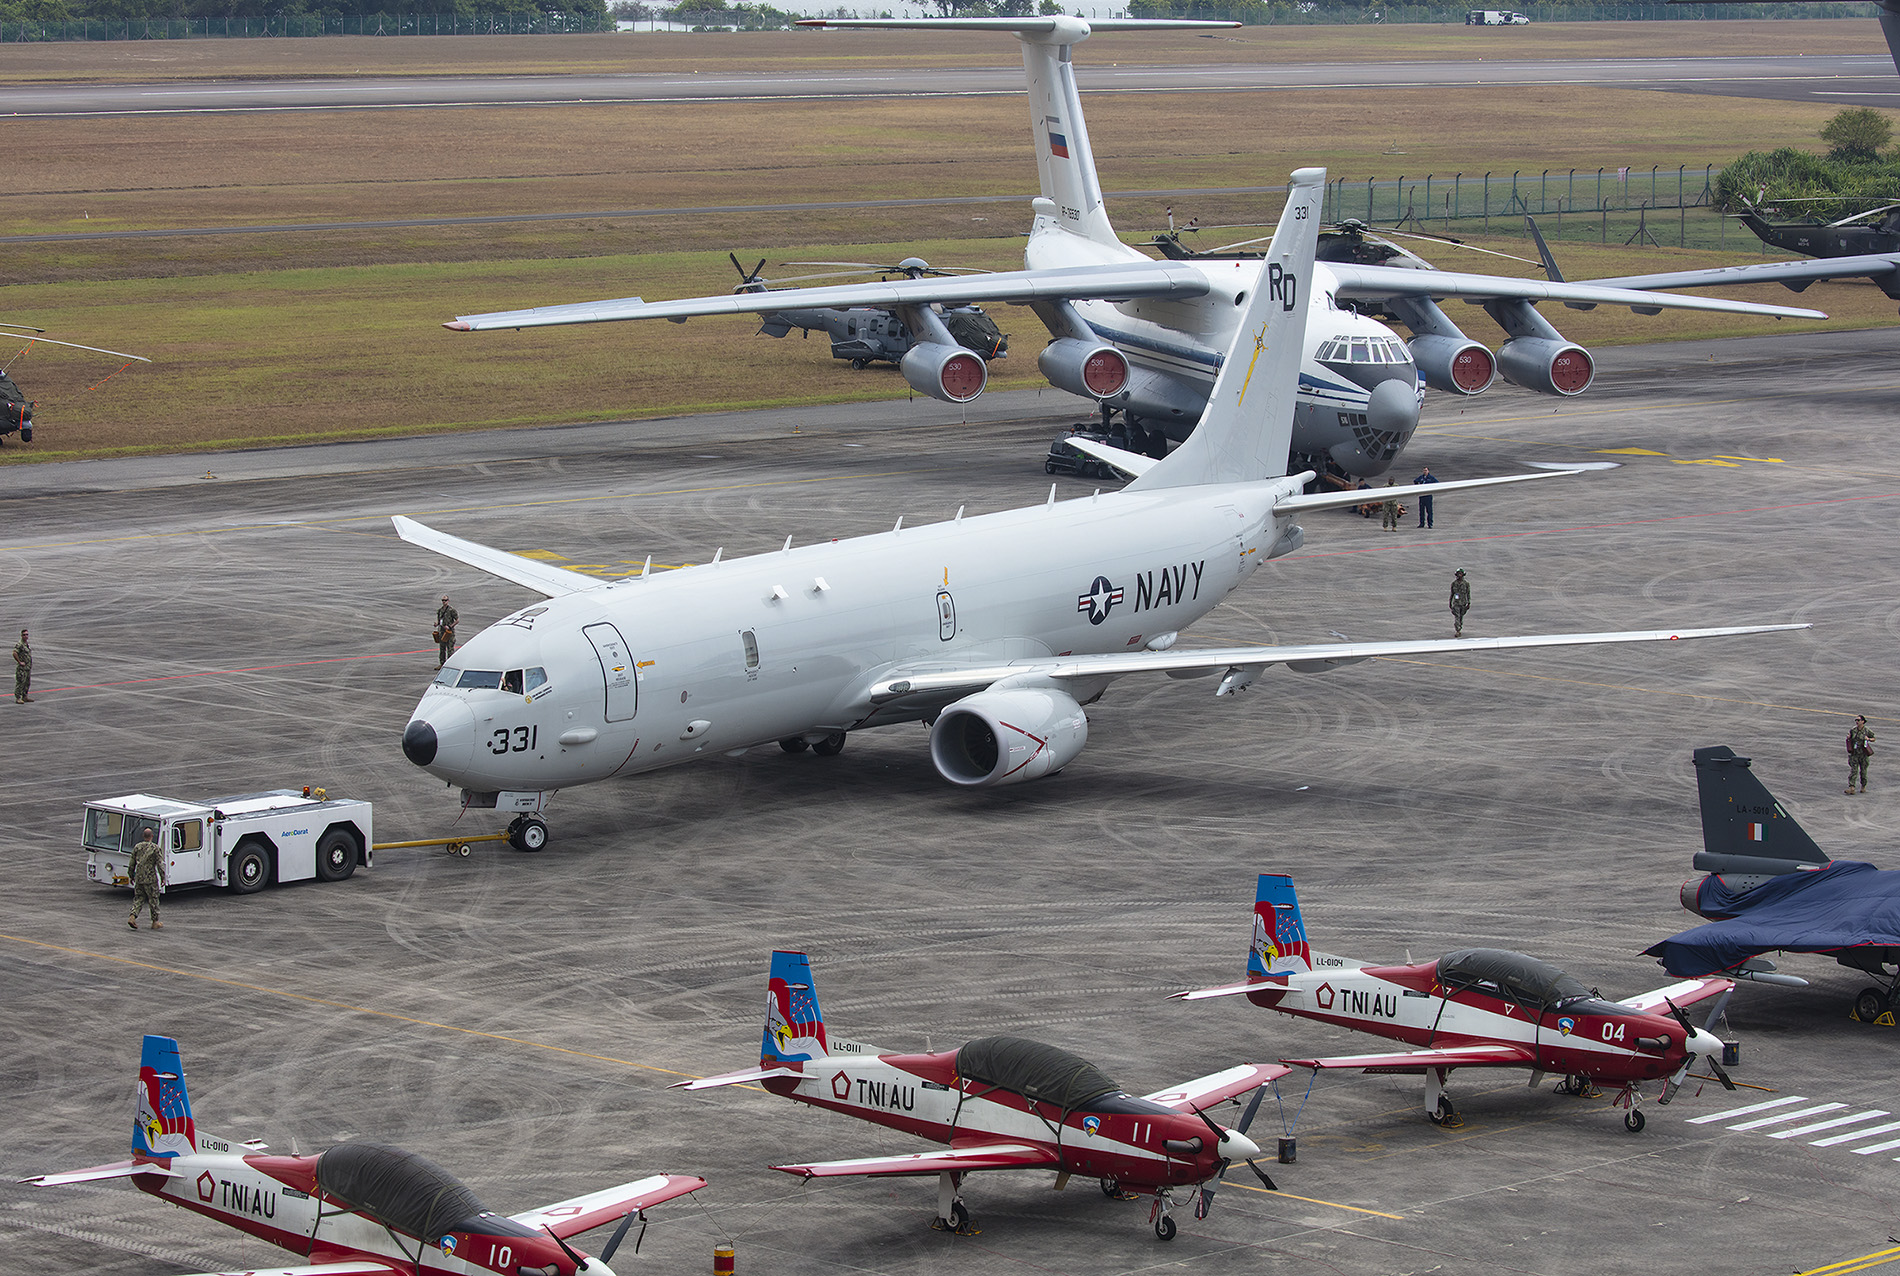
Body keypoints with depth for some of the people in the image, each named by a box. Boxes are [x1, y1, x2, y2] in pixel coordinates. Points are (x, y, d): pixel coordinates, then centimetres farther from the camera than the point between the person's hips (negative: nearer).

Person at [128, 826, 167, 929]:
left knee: (138, 898, 12)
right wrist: (163, 877, -3)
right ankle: (155, 922, 15)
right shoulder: (156, 848, -9)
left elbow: (132, 864, 10)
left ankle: (132, 917, -7)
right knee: (153, 900, 7)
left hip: (139, 878, 4)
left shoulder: (137, 847, 5)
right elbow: (160, 864, -12)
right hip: (150, 878, -4)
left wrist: (131, 876, 20)